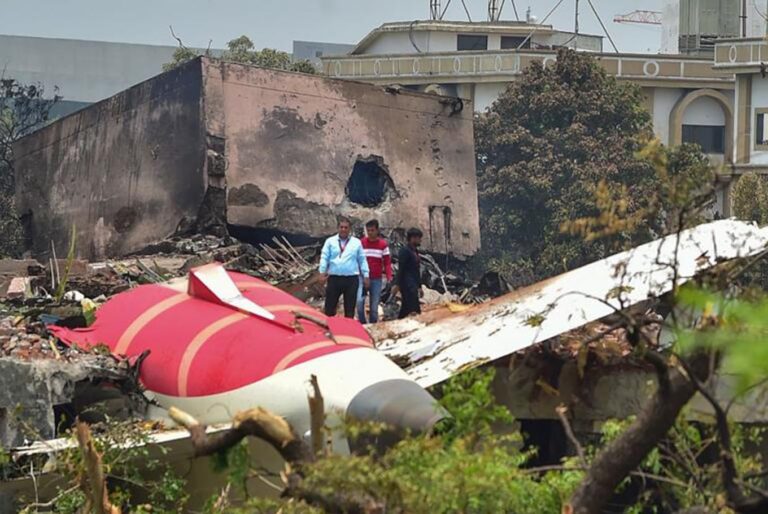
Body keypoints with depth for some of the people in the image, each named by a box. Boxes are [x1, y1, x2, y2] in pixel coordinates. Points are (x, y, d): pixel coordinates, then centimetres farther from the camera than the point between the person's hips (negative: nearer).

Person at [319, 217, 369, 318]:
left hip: (351, 279, 1)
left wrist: (365, 276, 7)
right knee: (330, 306, 1)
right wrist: (323, 272, -12)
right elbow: (324, 257, 0)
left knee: (350, 308, 6)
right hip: (334, 278, -1)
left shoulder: (356, 242, 8)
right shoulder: (330, 241, 6)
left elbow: (362, 260, 10)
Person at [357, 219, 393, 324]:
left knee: (374, 307, 4)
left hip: (377, 279, 0)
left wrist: (389, 278, -8)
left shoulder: (383, 244, 2)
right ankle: (362, 324, -4)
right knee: (359, 301, -18)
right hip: (363, 278, 0)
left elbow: (387, 262, 2)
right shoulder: (361, 243, 3)